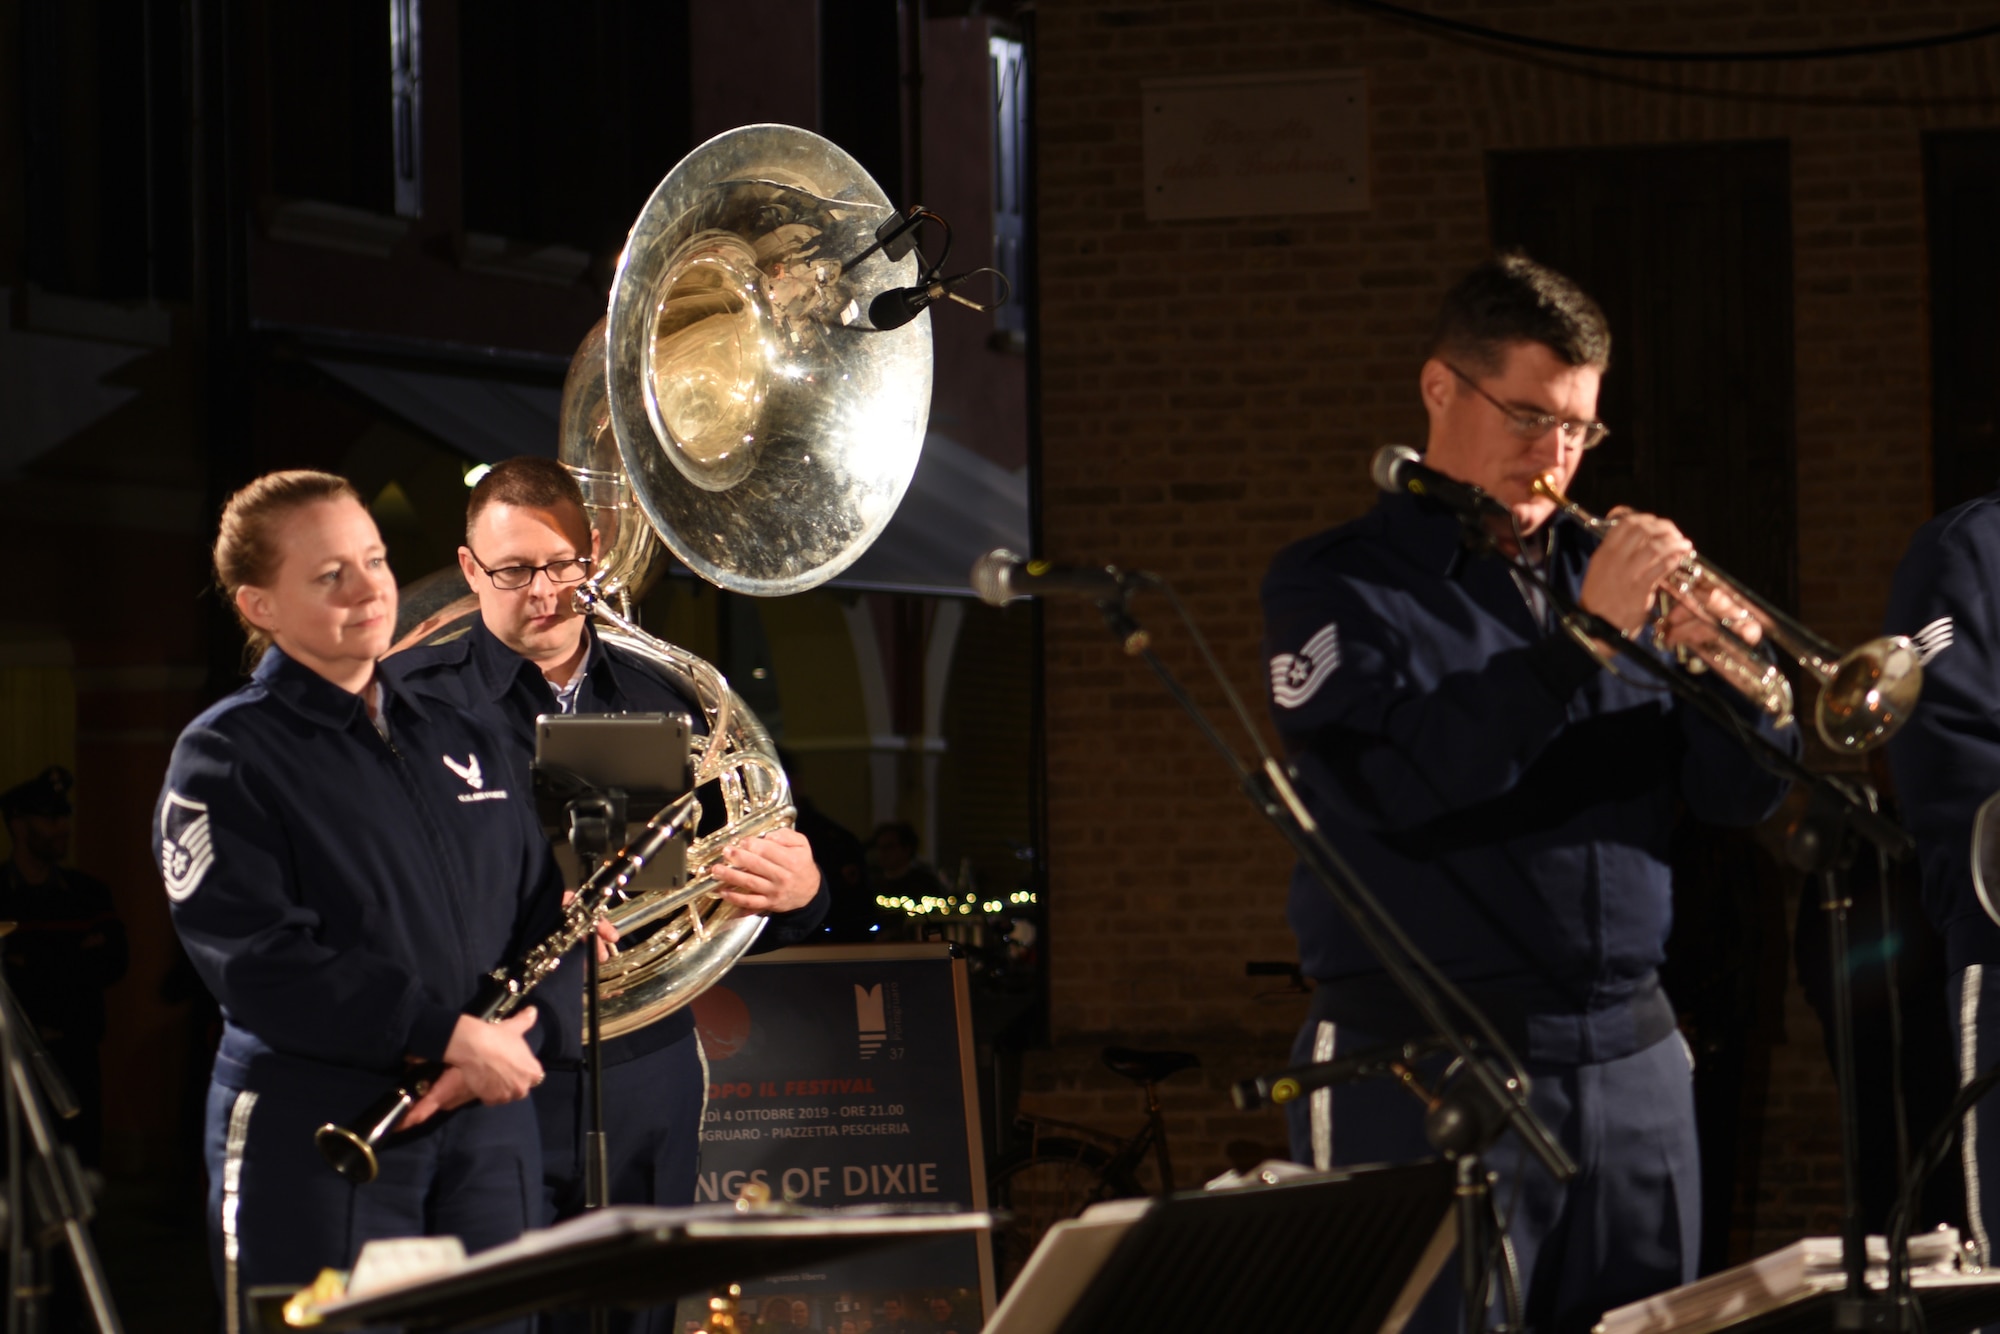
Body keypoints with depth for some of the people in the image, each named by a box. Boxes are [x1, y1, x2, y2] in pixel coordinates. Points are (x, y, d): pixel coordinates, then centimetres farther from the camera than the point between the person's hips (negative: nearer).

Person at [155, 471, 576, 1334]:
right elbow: (256, 960, -14)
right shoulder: (226, 757, -3)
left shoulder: (457, 739, 16)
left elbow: (547, 916, 13)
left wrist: (521, 1036, -8)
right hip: (315, 1134, -5)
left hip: (487, 1130, 6)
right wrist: (449, 1036, -18)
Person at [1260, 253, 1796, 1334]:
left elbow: (1740, 794, 10)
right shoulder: (1334, 587, 1)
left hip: (1632, 1061, 5)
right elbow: (1402, 784, -16)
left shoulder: (1605, 574, 15)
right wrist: (1582, 638, -20)